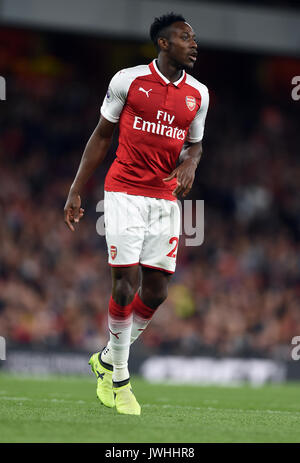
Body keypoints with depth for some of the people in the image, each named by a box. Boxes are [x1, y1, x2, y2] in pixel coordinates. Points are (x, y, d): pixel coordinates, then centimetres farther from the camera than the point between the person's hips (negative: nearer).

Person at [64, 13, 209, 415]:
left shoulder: (198, 94, 8)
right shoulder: (128, 80, -3)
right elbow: (101, 136, 5)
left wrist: (190, 161, -2)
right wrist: (76, 191, 4)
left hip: (166, 198, 4)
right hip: (126, 193, -4)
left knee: (157, 290, 0)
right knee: (126, 282, -11)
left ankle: (107, 360, 22)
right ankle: (119, 379, 3)